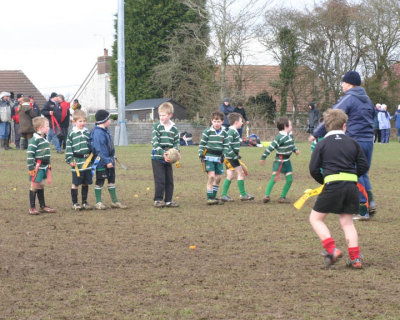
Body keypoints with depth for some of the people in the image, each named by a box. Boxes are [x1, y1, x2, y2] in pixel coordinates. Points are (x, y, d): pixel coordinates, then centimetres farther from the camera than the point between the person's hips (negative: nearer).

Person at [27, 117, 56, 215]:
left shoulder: (44, 139, 12)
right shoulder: (34, 140, -17)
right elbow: (29, 154, -19)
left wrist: (49, 165, 25)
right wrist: (31, 168, -20)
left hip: (44, 166, 8)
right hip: (37, 166, -8)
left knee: (41, 186, 16)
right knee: (34, 186, -2)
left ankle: (43, 206, 23)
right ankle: (32, 208, 4)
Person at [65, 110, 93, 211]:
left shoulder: (87, 133, 10)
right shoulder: (71, 134, -2)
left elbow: (91, 145, 18)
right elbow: (68, 148, -2)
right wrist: (70, 160, -8)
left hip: (87, 161, 4)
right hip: (77, 162, -4)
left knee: (85, 183, 9)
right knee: (75, 183, 1)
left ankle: (84, 202, 18)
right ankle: (75, 203, 8)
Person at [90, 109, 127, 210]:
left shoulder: (106, 130, 10)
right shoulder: (98, 133, -21)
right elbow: (100, 150, -24)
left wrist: (112, 158, 23)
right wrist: (107, 161, -24)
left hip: (109, 160, 9)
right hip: (101, 161, -9)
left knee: (112, 180, 13)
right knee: (100, 182, 2)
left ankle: (114, 201, 20)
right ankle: (98, 202, 10)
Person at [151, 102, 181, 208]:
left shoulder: (174, 128, 6)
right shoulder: (157, 126, -6)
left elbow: (176, 142, 9)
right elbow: (155, 142, -13)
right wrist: (162, 153, -25)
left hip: (168, 158, 4)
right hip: (157, 157, -4)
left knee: (169, 180, 7)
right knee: (160, 180, -6)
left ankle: (168, 200, 14)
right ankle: (157, 200, 3)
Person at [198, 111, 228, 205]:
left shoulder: (224, 133, 8)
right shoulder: (207, 132, -2)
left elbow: (225, 146, 13)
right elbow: (202, 144, 0)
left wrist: (223, 155, 0)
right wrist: (201, 155, -8)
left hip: (219, 158, 4)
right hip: (209, 157, -4)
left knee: (218, 178, 4)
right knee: (211, 176, -14)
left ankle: (213, 197, 16)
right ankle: (209, 198, -10)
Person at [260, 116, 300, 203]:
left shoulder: (290, 134, 5)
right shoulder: (280, 137, -21)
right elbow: (271, 147, -18)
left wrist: (295, 150, 2)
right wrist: (263, 158, -14)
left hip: (287, 161, 8)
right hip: (279, 161, -8)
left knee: (289, 180, 4)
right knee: (274, 178, -14)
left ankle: (282, 197, 12)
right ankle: (266, 195, -14)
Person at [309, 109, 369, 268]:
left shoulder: (322, 144, 4)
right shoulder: (353, 143, 11)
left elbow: (313, 169, 0)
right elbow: (364, 166, 9)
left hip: (332, 185, -4)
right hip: (352, 186, 4)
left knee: (315, 218, 8)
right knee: (347, 221, 15)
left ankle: (332, 250, -9)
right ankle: (355, 258, 5)